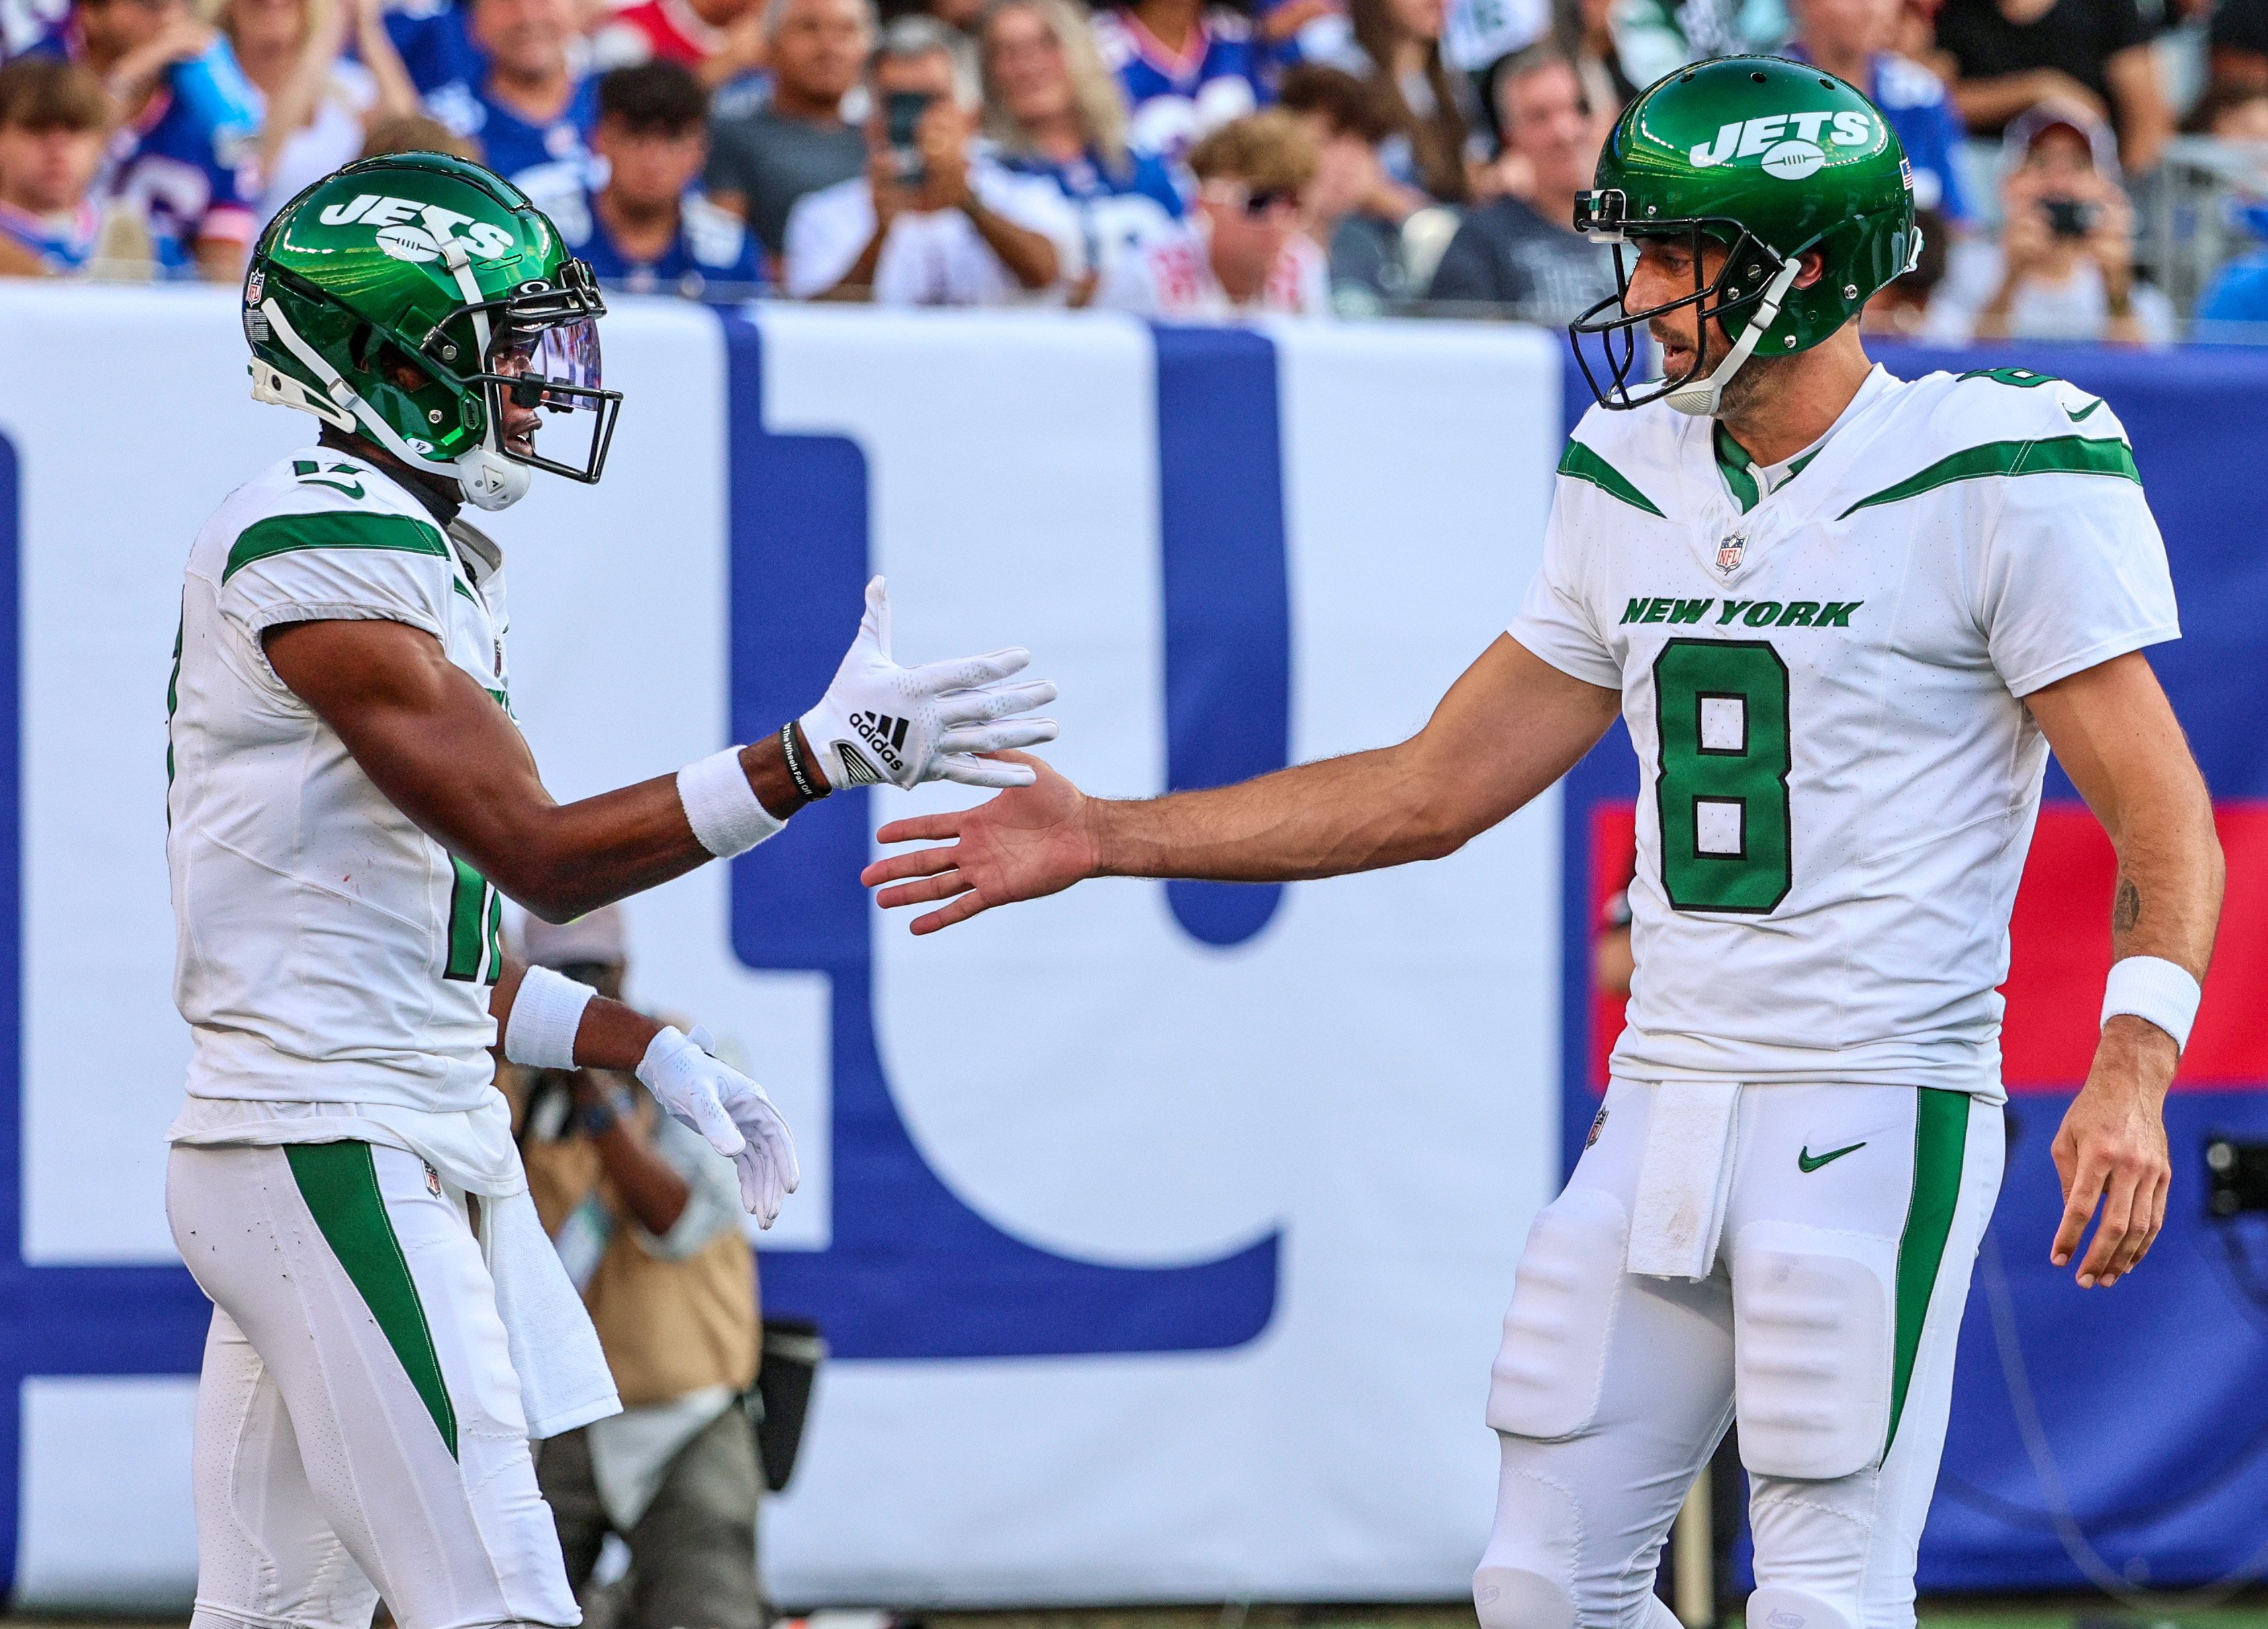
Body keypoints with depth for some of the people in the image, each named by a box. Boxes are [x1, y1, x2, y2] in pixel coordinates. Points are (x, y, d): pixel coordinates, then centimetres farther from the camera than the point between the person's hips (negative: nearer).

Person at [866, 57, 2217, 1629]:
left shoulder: (2003, 480, -9)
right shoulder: (1635, 484, 12)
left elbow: (2165, 820, -10)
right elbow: (1436, 790, 17)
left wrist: (2132, 1069, -26)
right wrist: (1103, 837, 15)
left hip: (1876, 1116, -7)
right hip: (1666, 1107, 7)